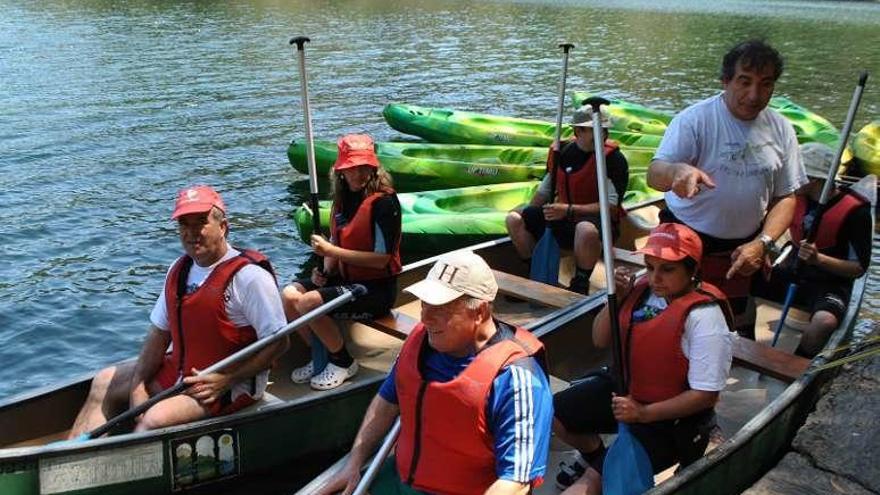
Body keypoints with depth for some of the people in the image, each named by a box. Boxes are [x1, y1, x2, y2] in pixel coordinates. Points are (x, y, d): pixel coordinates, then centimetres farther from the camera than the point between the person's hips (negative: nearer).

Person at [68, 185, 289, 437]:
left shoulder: (249, 276, -20)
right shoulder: (179, 270, 6)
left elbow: (278, 343, -19)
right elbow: (159, 333, 8)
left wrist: (225, 381, -22)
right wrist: (138, 385, -5)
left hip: (231, 385, -9)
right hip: (179, 371, 9)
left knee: (155, 418, -28)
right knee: (104, 383, 10)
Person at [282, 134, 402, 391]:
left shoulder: (384, 201, -16)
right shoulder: (343, 199, 8)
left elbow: (381, 259, -20)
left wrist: (331, 251, -20)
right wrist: (325, 270, -5)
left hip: (377, 287, -8)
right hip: (345, 278, 8)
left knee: (309, 302, -24)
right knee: (290, 295, -9)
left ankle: (343, 363, 0)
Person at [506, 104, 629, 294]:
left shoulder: (613, 158, -13)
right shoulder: (561, 152, 4)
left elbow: (611, 206, -19)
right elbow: (545, 190, 17)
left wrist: (569, 210, -24)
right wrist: (528, 215, 7)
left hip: (598, 220, -5)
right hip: (563, 220, 6)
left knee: (586, 229, -41)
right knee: (514, 218, -8)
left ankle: (579, 288, -17)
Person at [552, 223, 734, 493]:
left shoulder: (703, 317, -24)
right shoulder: (642, 289, -5)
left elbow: (705, 395, -22)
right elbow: (600, 340, 4)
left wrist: (644, 413, -23)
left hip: (670, 418, -7)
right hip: (623, 389, 7)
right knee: (552, 414, 8)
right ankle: (595, 453, 32)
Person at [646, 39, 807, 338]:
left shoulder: (781, 130, -2)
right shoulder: (695, 119, -16)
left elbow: (786, 197, 3)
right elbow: (654, 175, -28)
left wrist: (761, 244, -13)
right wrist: (678, 171, -51)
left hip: (743, 248, 4)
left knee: (739, 330, 17)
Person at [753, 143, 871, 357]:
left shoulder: (855, 211, -14)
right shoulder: (797, 197, 0)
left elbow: (859, 267, -12)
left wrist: (818, 259, -29)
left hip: (830, 282, -5)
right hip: (792, 274, 5)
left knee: (824, 321, -38)